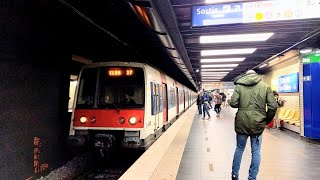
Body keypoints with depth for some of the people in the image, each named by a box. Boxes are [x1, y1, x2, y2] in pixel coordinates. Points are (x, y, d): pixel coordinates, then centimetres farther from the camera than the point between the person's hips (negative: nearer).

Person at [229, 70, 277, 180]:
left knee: (239, 148, 16)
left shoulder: (239, 86, 0)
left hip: (242, 122, 1)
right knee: (256, 152, 11)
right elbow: (273, 106, -4)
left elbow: (233, 103, -8)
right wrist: (266, 120, 9)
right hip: (258, 123, 0)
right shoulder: (265, 86, 2)